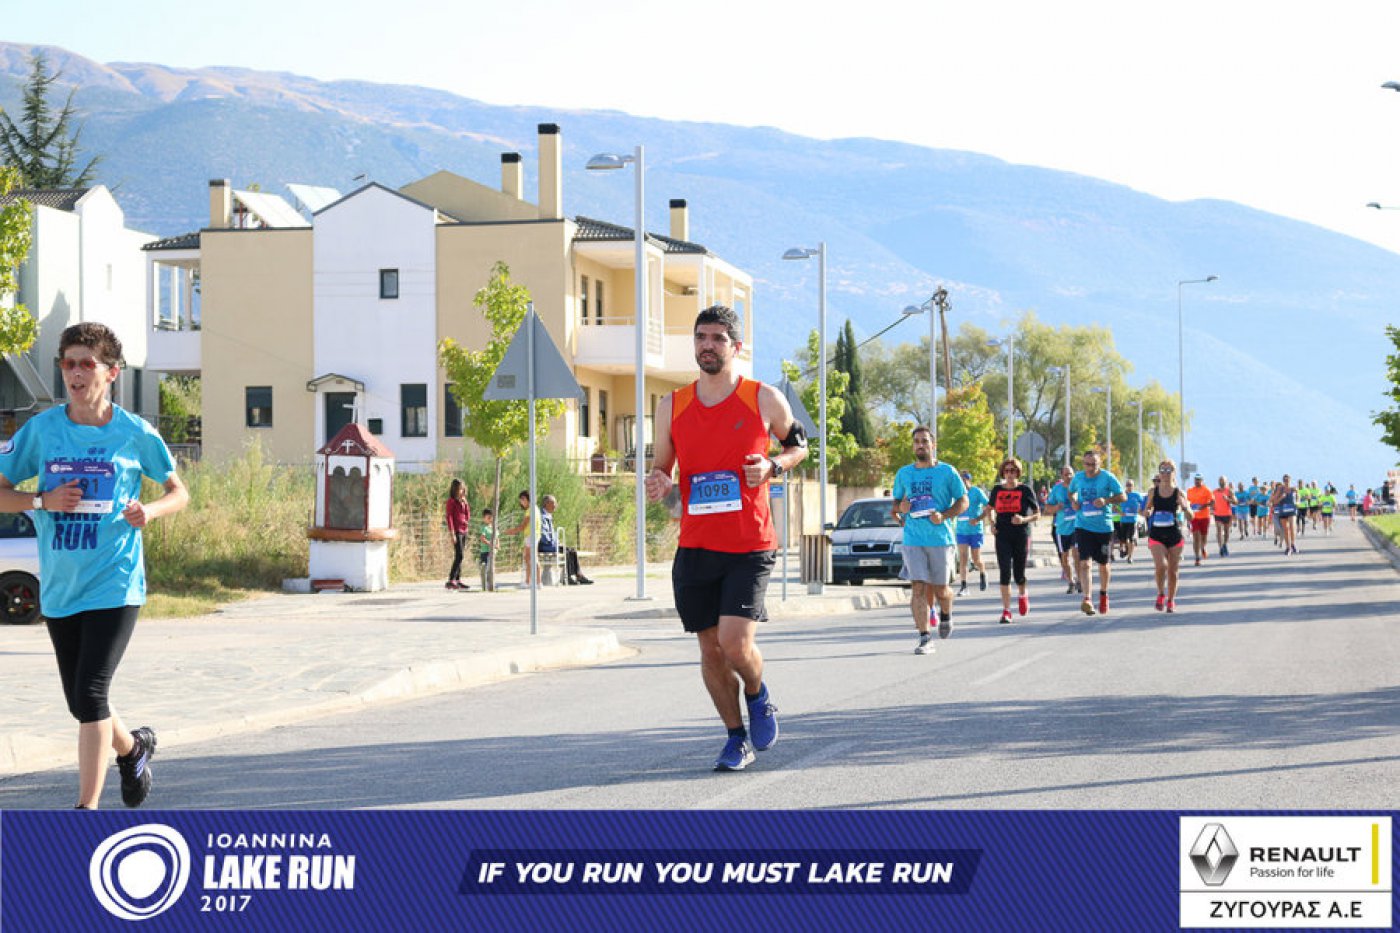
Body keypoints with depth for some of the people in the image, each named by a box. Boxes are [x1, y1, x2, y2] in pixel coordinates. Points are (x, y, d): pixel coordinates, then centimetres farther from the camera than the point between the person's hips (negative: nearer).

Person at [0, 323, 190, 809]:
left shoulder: (135, 434, -3)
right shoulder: (41, 428, 1)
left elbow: (178, 491, 9)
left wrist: (150, 511, -12)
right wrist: (43, 501, -13)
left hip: (115, 583, -4)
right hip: (59, 586, 4)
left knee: (90, 694, -15)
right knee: (82, 704, 14)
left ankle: (87, 810, -9)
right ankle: (133, 748, 45)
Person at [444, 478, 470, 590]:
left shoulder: (463, 501, 16)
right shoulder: (451, 501, -6)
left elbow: (467, 514, 19)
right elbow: (449, 517, -10)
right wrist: (452, 533, -16)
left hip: (464, 531, 8)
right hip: (457, 531, -8)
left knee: (459, 557, 8)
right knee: (459, 556, -15)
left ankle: (458, 580, 11)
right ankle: (451, 581, -16)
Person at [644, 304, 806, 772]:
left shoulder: (765, 400, -2)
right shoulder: (672, 406, 6)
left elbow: (799, 443, 14)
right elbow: (661, 470, 14)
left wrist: (773, 465, -8)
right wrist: (658, 485, -10)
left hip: (749, 546, -3)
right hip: (695, 548, 3)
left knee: (735, 643, -16)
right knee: (710, 650, 7)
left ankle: (758, 695, 18)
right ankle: (737, 739, 25)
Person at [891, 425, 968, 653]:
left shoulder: (947, 472, 1)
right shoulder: (903, 473, 9)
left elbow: (963, 502, 2)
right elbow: (896, 503, 19)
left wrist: (944, 516, -14)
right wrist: (900, 508, -5)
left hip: (941, 538, -1)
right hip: (913, 539, 1)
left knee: (940, 589, 6)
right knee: (918, 588, -10)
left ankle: (946, 615, 40)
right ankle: (925, 638, -8)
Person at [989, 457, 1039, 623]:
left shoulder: (1025, 490, -2)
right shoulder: (997, 490, 6)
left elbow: (1037, 514, 2)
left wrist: (1024, 520, -17)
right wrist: (991, 525, 7)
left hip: (1021, 535, -1)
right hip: (1002, 536, 1)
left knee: (1019, 574, 4)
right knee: (1005, 573, -9)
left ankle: (1022, 595, 39)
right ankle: (1006, 611, -8)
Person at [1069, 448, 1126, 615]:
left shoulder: (1107, 477, -7)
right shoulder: (1078, 477, 2)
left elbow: (1122, 496, -5)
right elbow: (1071, 492, 21)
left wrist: (1106, 501, -21)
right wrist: (1073, 502, -1)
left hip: (1103, 527, -1)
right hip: (1083, 526, 1)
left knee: (1103, 564, 12)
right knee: (1084, 563, -15)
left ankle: (1103, 595, 38)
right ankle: (1087, 600, -23)